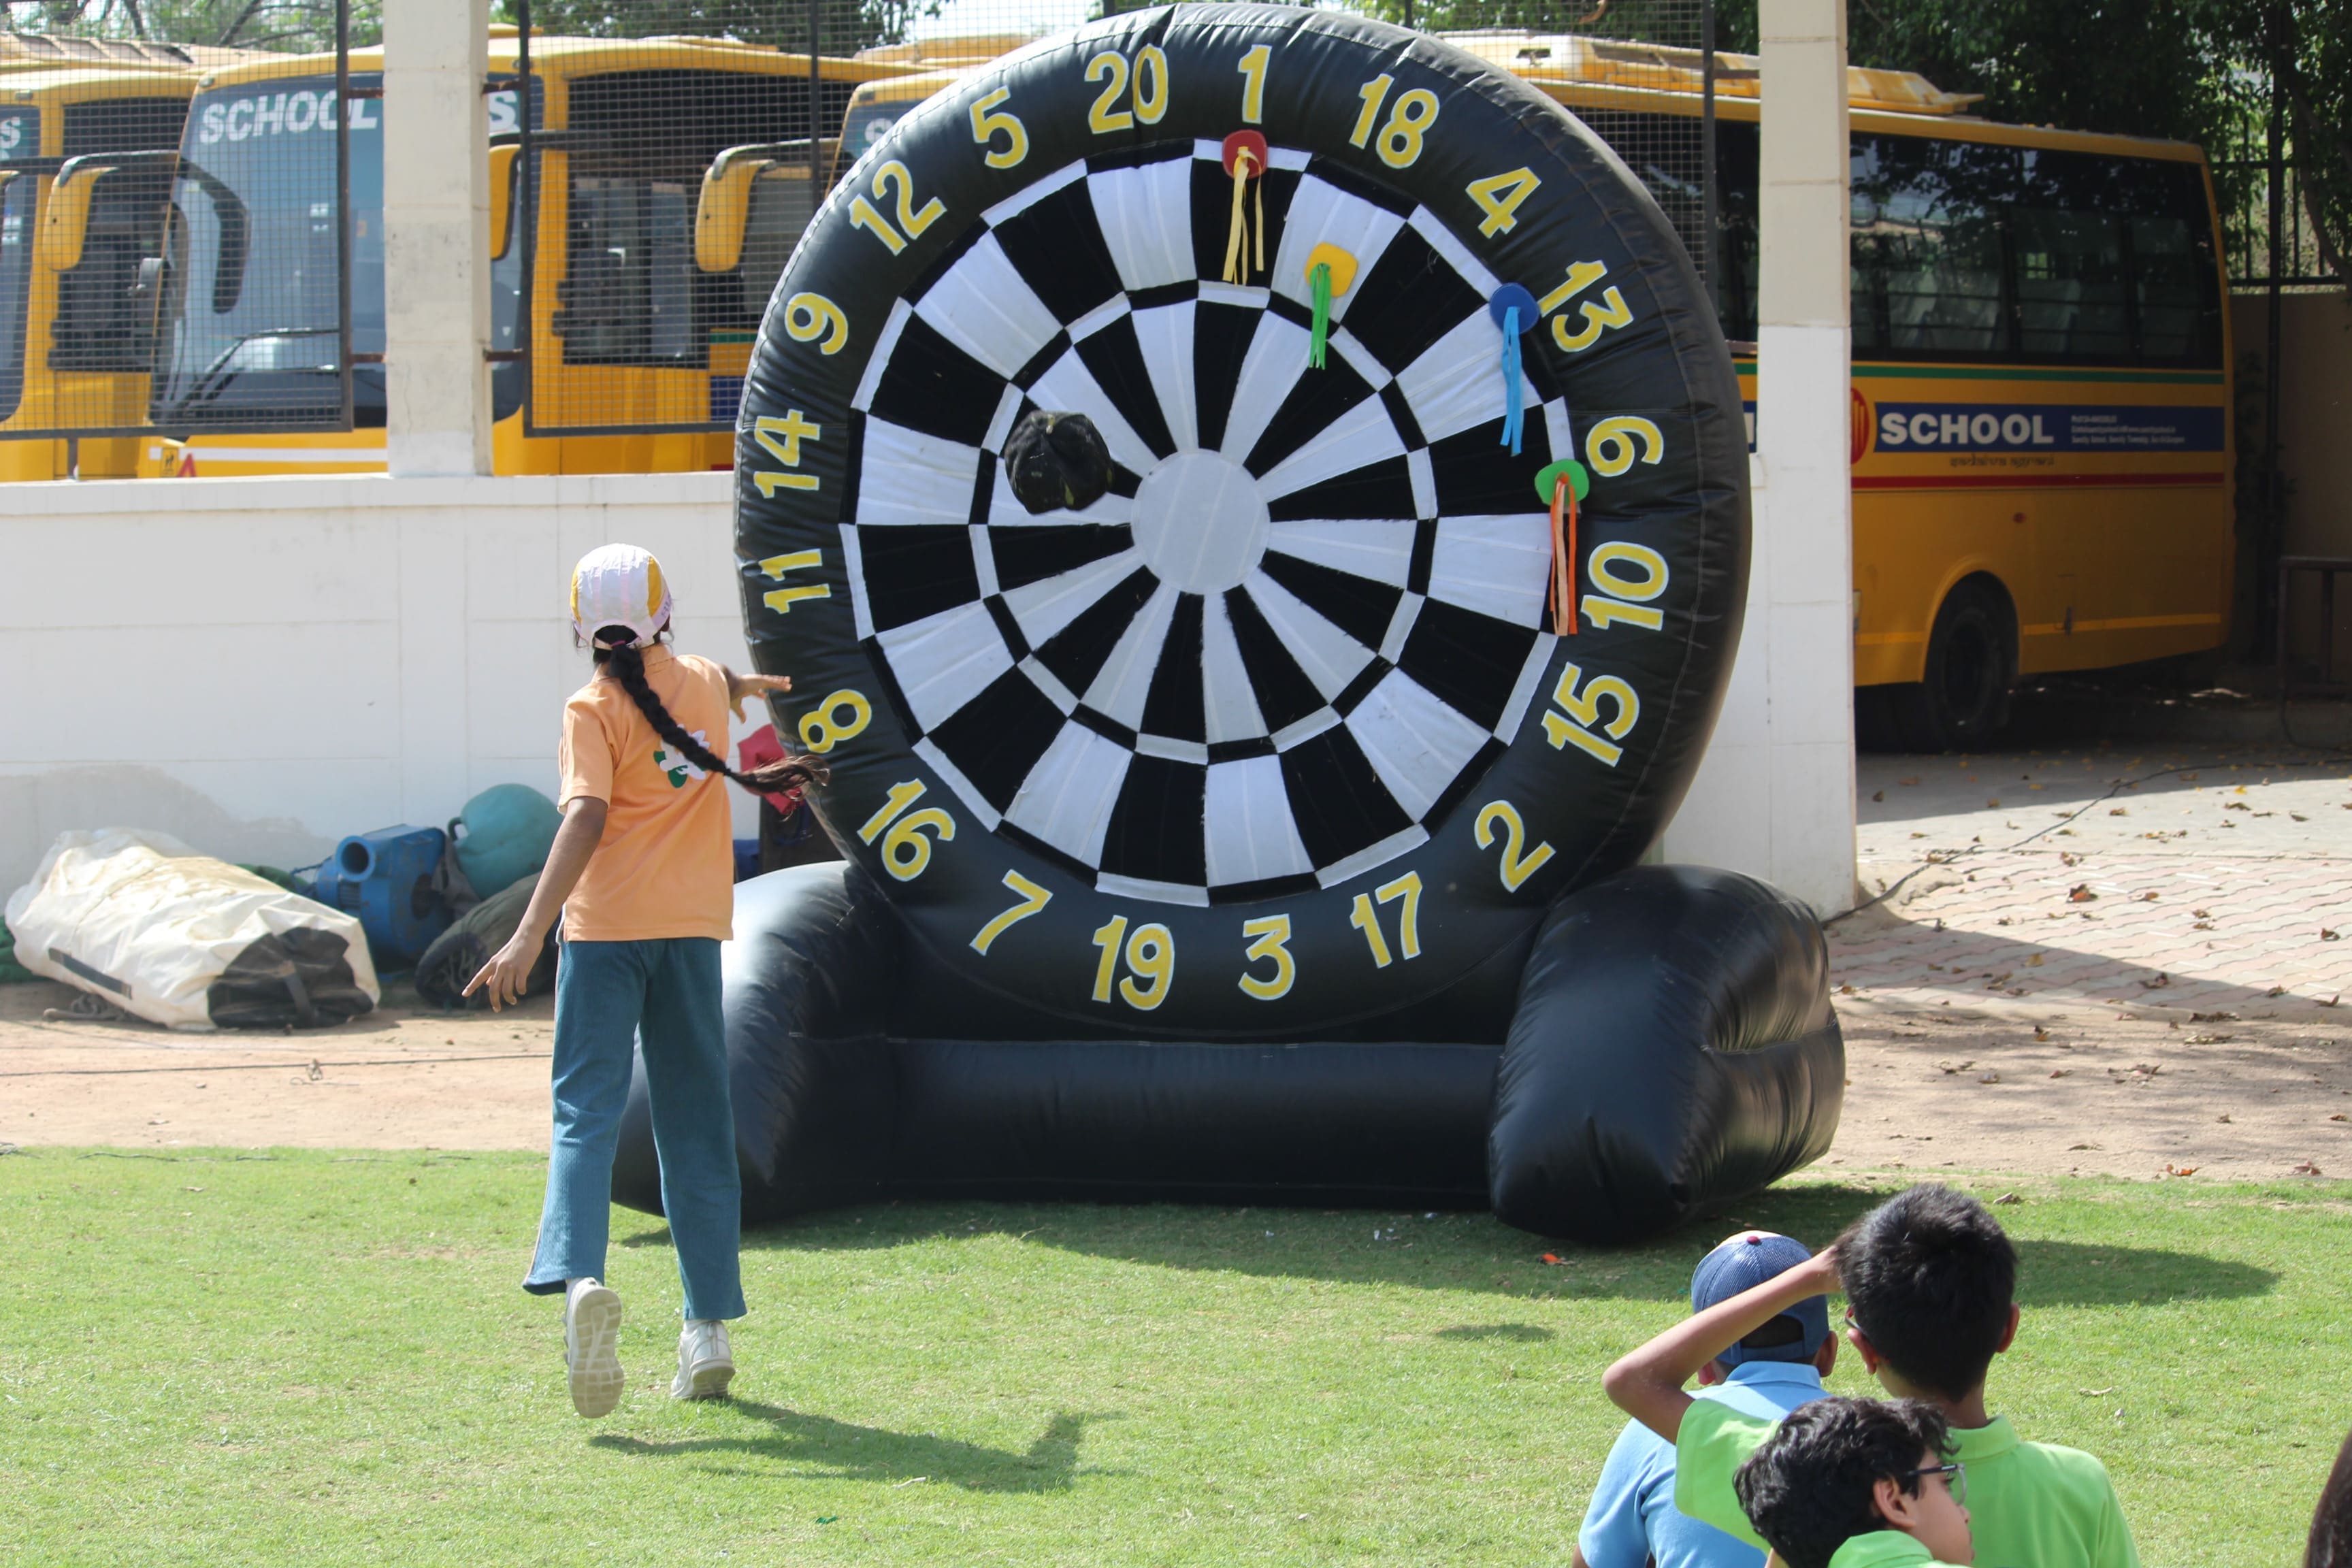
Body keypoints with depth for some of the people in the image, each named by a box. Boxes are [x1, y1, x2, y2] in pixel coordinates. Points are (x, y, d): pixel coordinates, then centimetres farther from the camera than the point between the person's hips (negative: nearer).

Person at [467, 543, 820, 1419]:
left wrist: (529, 934, -25)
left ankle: (578, 1276, -31)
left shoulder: (595, 711, -5)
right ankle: (709, 1328, 9)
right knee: (696, 1126, 10)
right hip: (691, 925, 4)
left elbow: (585, 818, -19)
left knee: (587, 1112, -6)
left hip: (606, 927, -4)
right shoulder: (706, 686, 10)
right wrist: (753, 684, 62)